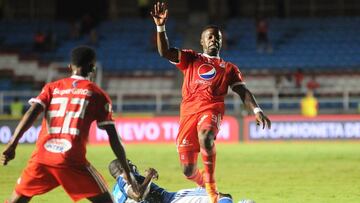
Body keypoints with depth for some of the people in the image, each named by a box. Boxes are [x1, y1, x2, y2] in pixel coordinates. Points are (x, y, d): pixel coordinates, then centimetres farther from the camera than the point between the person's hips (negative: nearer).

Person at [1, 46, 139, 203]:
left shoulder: (52, 88, 18)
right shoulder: (98, 95, 11)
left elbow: (32, 113, 0)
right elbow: (114, 138, 8)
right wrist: (127, 172, 13)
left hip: (41, 157, 3)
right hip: (72, 161, -3)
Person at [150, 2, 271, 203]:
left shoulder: (229, 68, 22)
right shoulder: (190, 59, 21)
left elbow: (243, 91, 11)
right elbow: (165, 52, 6)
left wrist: (256, 110, -8)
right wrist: (161, 27, -9)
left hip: (212, 110, -2)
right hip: (189, 111, 2)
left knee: (205, 135, -39)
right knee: (189, 171, -2)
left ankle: (211, 186, -29)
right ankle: (206, 186, 32)